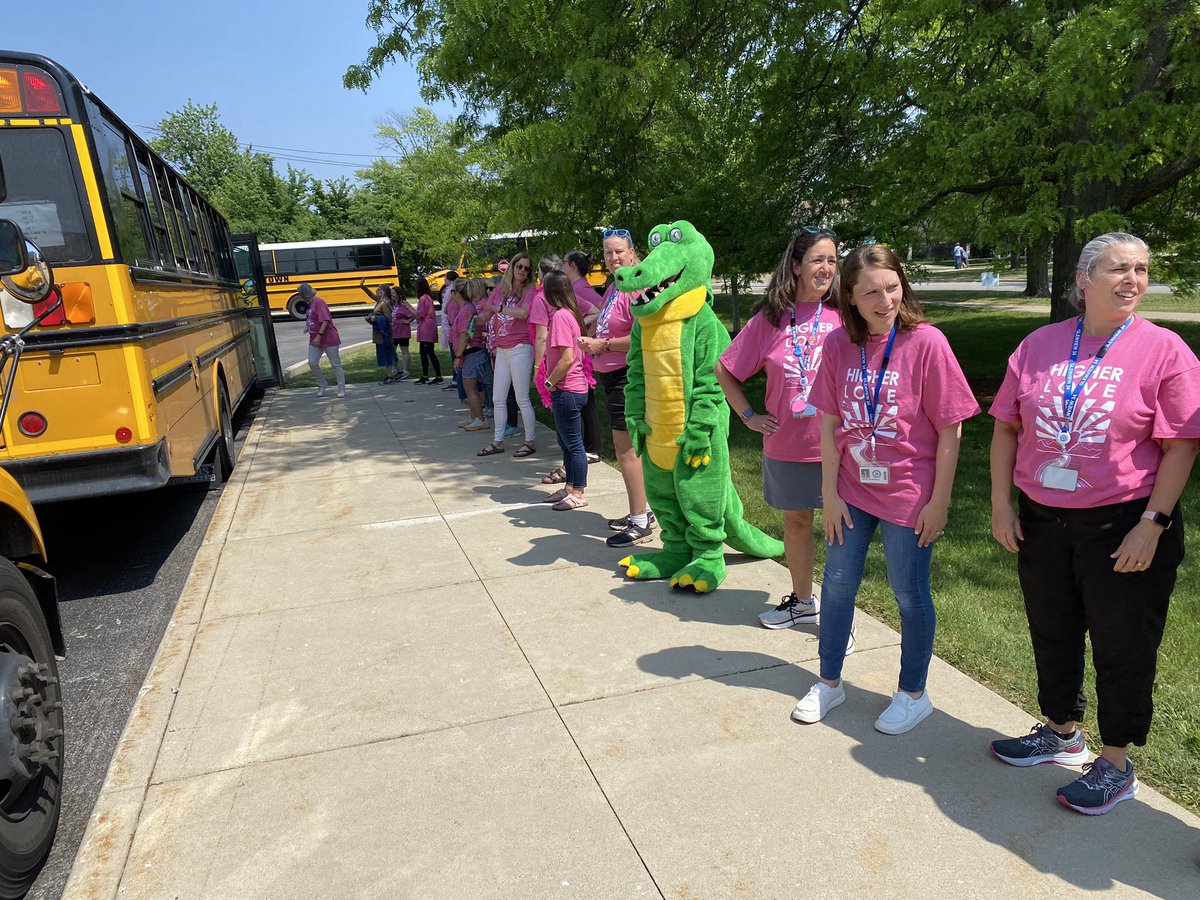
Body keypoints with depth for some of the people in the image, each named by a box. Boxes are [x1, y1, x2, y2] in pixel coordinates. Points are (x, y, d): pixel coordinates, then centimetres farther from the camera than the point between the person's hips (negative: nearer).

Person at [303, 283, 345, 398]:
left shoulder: (318, 302, -15)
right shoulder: (310, 304, 12)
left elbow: (325, 320, -23)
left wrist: (319, 336, -25)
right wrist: (307, 327, 8)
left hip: (329, 339, -8)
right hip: (315, 340, 8)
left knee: (336, 364, 1)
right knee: (312, 363, -1)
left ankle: (341, 389, 10)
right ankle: (322, 385, 16)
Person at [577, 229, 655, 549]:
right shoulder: (612, 288, 14)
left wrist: (604, 345, -18)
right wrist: (591, 341, 10)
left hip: (627, 375, -10)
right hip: (612, 376, 10)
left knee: (626, 450, -7)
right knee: (628, 448, 16)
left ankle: (640, 523, 2)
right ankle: (642, 511, 28)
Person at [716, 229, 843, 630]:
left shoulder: (844, 314, -6)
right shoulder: (769, 319, -2)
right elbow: (724, 370, 9)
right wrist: (748, 415, 4)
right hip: (786, 446, 2)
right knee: (795, 520, 16)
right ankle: (802, 601, 36)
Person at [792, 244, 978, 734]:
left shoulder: (926, 343, -15)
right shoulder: (838, 345, -5)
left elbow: (949, 431, -12)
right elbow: (830, 423, -1)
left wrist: (939, 501, -11)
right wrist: (830, 493, -1)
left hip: (909, 494, -4)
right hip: (852, 490, 4)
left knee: (910, 594, 11)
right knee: (837, 583, 14)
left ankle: (913, 694, 33)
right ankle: (829, 682, 35)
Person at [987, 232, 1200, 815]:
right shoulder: (1040, 345, 2)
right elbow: (1006, 426, 5)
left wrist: (1152, 525, -15)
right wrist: (1000, 504, 0)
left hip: (1121, 528, -3)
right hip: (1041, 521, 4)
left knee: (1122, 647, 9)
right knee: (1052, 634, 18)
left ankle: (1116, 765, 29)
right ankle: (1061, 733, 41)